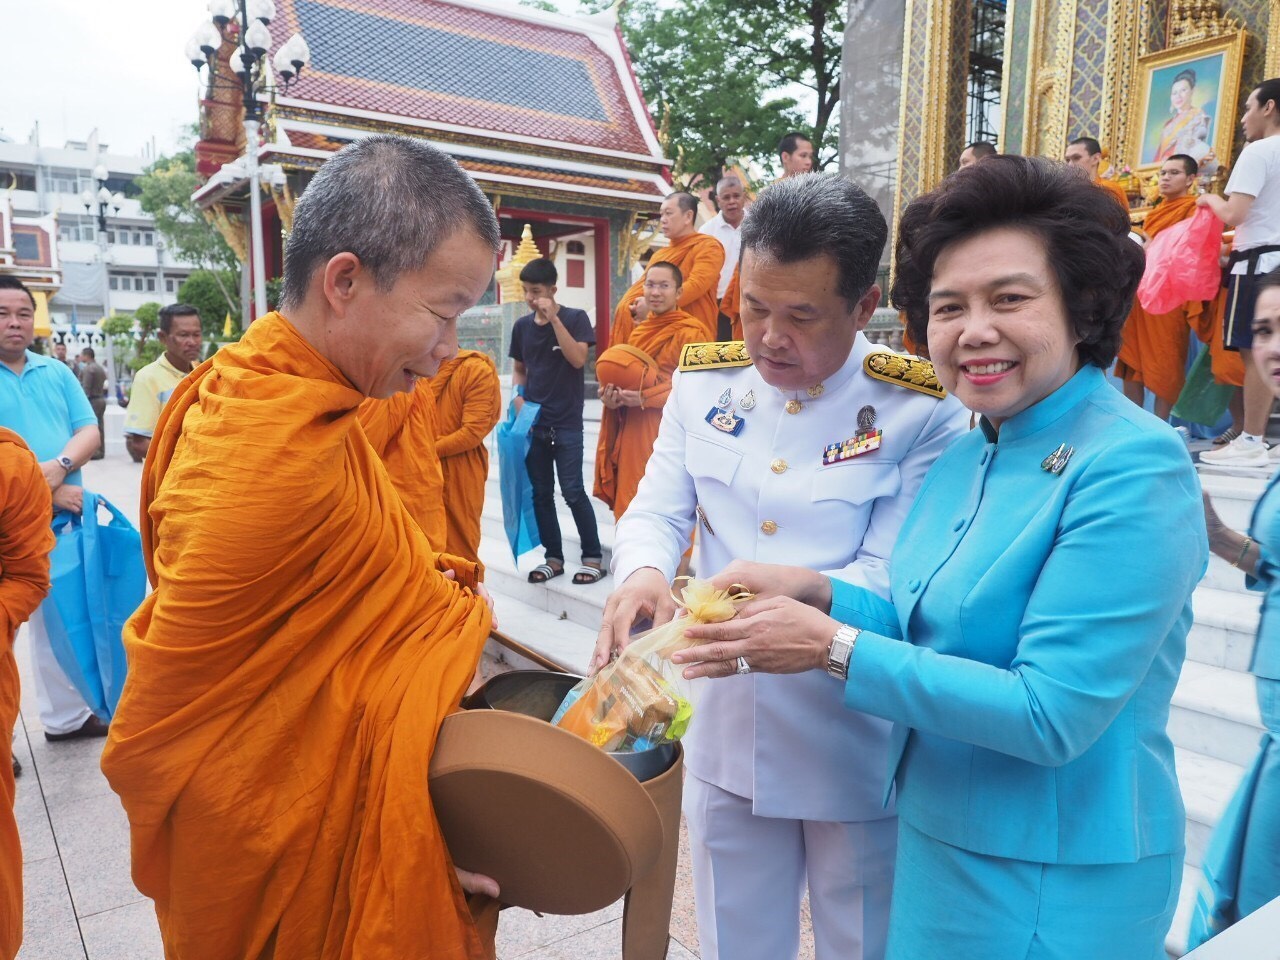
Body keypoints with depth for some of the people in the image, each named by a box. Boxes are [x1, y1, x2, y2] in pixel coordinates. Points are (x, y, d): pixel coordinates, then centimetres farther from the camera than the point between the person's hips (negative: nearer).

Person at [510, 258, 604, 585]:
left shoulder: (575, 318, -3)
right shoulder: (522, 326, 8)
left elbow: (578, 359, -17)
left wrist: (553, 317, -18)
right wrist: (518, 394, -2)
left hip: (567, 424, -5)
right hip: (533, 422, 5)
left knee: (573, 492, -7)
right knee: (540, 493, 7)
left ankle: (593, 557, 6)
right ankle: (554, 557, 18)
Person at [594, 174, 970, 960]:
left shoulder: (922, 410, -14)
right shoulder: (702, 381, -1)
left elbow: (891, 578, -18)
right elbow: (656, 511, -1)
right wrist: (643, 575, -24)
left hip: (856, 751, -3)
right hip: (724, 733, 4)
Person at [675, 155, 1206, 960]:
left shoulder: (1135, 467, -22)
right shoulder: (968, 454, 2)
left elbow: (1051, 715, -26)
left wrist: (833, 647, -25)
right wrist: (816, 592, -8)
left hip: (1056, 877, -7)